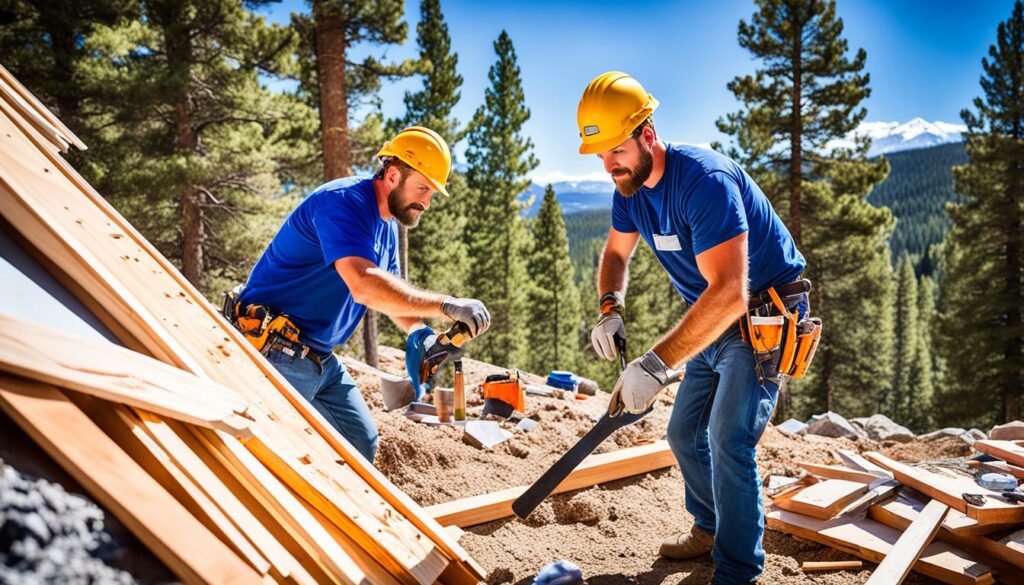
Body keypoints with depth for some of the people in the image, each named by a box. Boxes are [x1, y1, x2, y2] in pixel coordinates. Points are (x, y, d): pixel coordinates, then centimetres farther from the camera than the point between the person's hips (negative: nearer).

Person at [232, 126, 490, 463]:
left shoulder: (387, 226, 11)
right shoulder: (343, 202, -21)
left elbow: (389, 291, 16)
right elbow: (364, 286, -36)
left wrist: (418, 333, -5)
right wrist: (445, 306, -36)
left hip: (320, 358, 10)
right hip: (276, 354, -10)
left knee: (363, 442, 13)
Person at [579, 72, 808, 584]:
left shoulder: (703, 180, -32)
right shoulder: (629, 186, -4)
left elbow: (729, 293, -41)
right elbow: (616, 253, 11)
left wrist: (656, 365, -45)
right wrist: (611, 309, -11)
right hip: (712, 321, 9)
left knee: (729, 444, -16)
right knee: (685, 434, 15)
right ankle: (711, 528, 36)